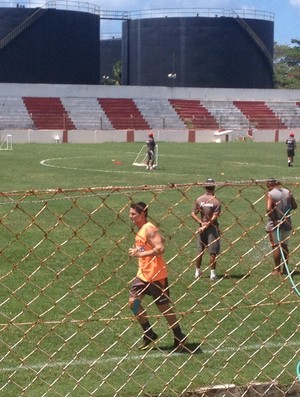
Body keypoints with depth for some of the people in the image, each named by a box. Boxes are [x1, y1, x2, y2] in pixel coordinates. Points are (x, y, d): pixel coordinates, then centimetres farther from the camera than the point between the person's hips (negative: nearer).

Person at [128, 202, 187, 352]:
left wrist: (140, 254, -27)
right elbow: (160, 238, 20)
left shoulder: (149, 229, -18)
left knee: (164, 307, 1)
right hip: (143, 273, 9)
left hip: (156, 275, -9)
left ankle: (179, 338, 19)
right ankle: (150, 335, 15)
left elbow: (160, 248, -27)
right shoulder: (140, 230, 9)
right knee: (133, 301, 3)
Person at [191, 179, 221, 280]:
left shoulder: (199, 199, -1)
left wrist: (201, 223, -5)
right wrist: (205, 226, -12)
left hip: (202, 228, 4)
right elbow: (214, 218, -17)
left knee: (200, 250, 15)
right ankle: (212, 273, 4)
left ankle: (197, 271, 22)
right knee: (213, 252, 3)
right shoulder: (216, 201, -12)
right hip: (212, 227, -4)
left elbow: (193, 214, -2)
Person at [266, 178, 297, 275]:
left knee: (276, 246, 2)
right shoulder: (287, 192, 4)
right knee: (284, 245, 15)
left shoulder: (270, 194, -12)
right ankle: (285, 269, 19)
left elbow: (269, 209, -24)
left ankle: (277, 269, 3)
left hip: (275, 223, -5)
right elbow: (294, 206, 9)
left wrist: (274, 220, -17)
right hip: (287, 223, 5)